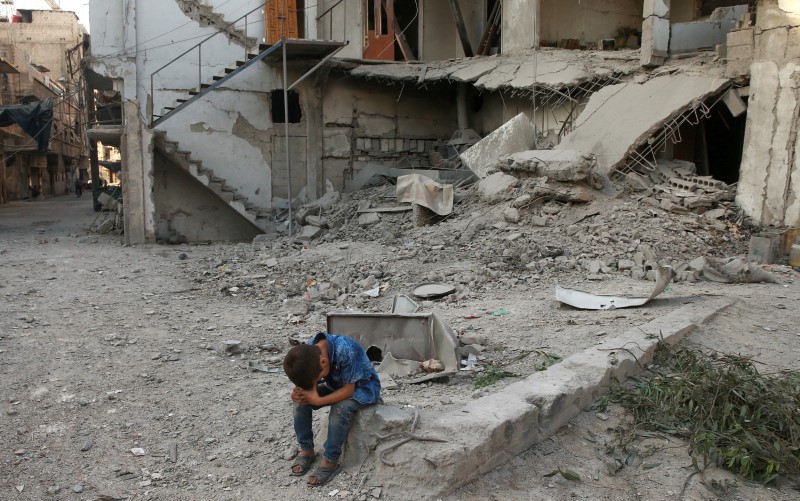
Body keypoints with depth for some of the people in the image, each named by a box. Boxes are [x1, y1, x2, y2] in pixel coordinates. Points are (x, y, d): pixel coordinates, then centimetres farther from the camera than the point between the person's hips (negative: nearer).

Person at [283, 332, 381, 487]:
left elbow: (348, 390, -31)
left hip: (363, 386, -6)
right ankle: (306, 450, 0)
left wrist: (318, 401, -36)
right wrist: (299, 391, -30)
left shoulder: (346, 351, -38)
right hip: (336, 384, 6)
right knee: (301, 401, -15)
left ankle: (330, 461, -17)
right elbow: (307, 378, -8)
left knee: (340, 408, -32)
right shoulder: (308, 350, -20)